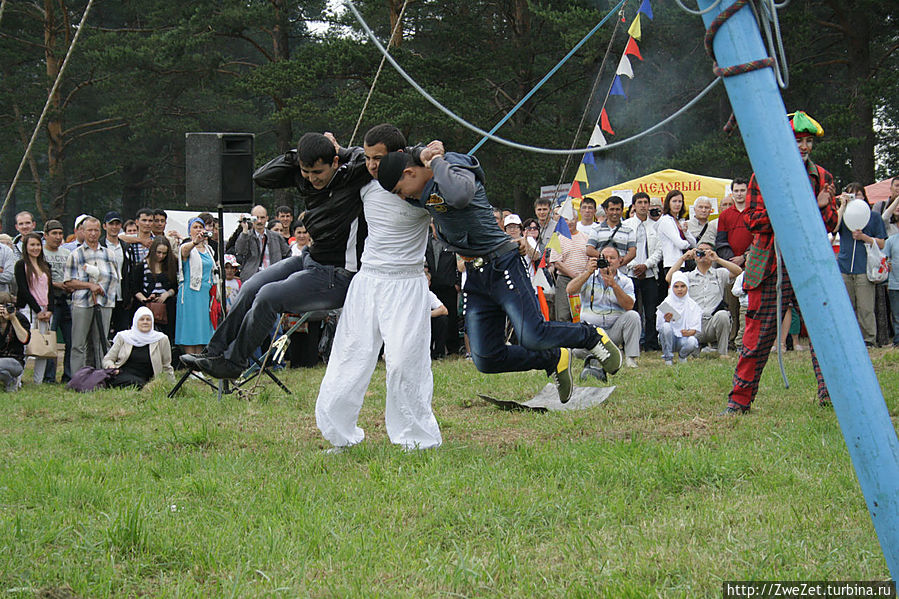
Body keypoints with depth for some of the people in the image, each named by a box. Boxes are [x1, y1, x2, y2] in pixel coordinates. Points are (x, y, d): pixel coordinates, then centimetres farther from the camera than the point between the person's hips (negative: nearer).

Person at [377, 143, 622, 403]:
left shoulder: (458, 171, -18)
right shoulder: (425, 188, 9)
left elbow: (459, 195, -42)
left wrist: (435, 161, -25)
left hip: (501, 264, -8)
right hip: (474, 274, 8)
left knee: (533, 337, -19)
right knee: (485, 359, -2)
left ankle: (593, 336, 9)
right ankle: (555, 361, 18)